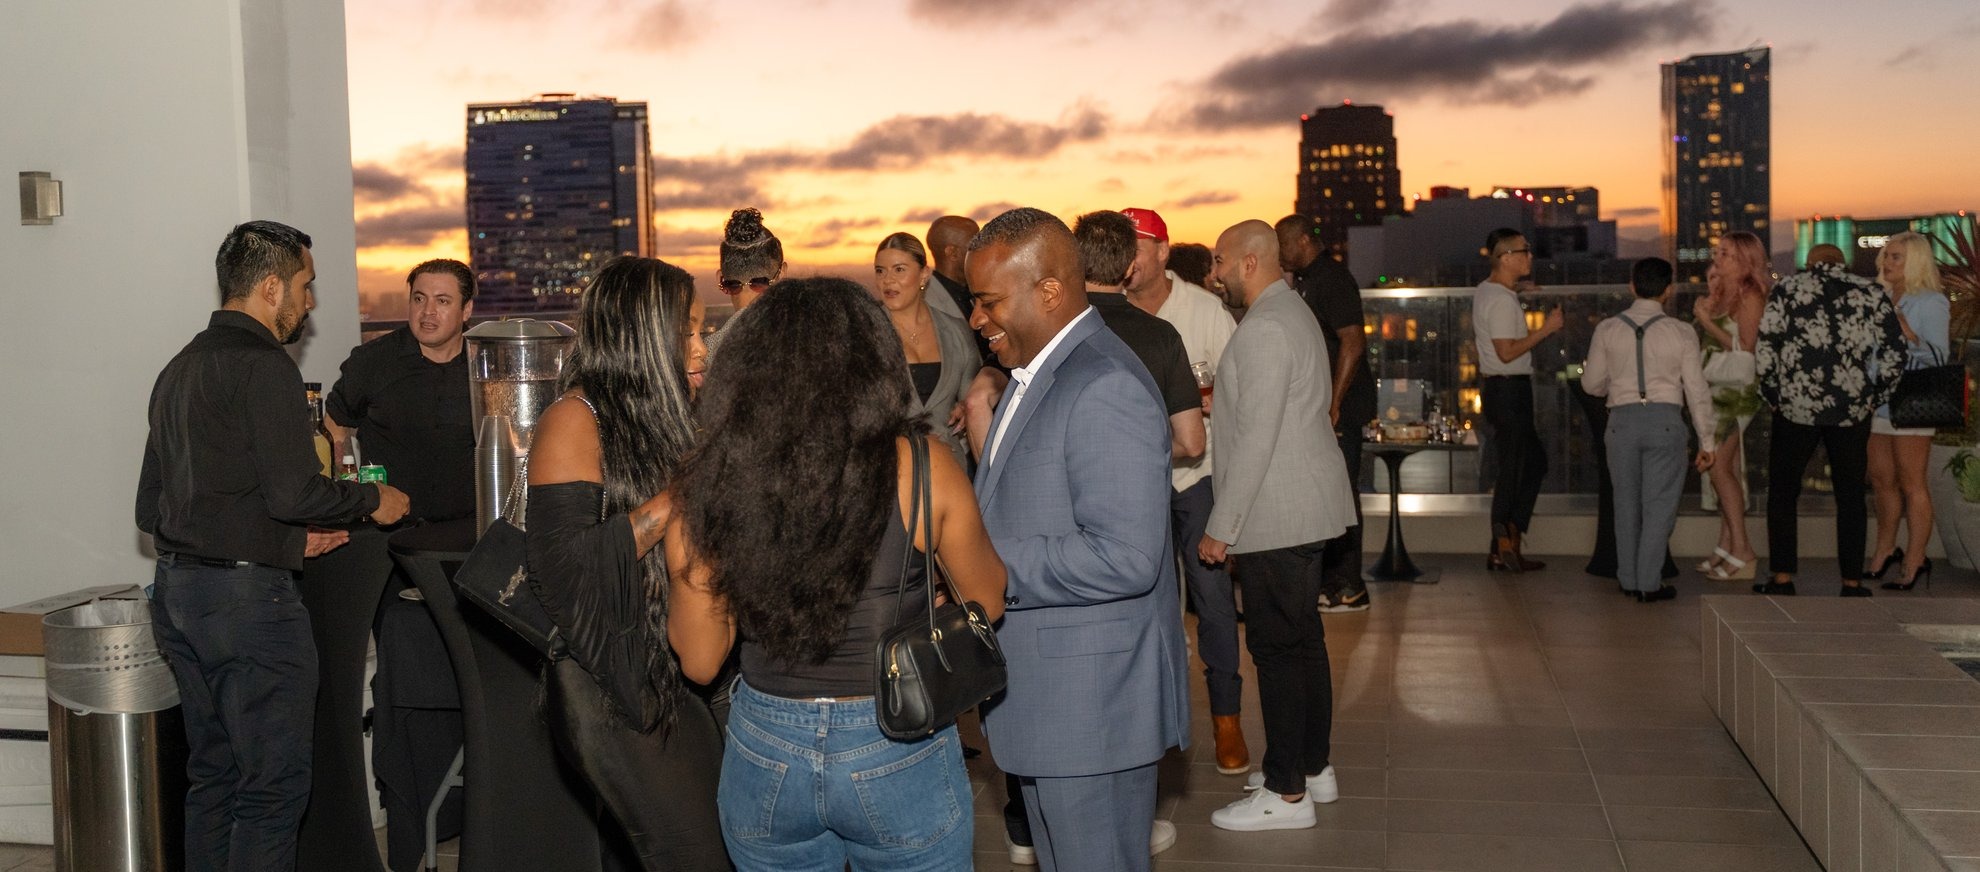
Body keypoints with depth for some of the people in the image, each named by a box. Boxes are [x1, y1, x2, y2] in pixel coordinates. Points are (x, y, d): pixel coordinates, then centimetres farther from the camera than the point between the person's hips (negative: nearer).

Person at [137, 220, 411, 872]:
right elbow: (293, 491, -20)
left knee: (213, 775, 17)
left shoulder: (179, 369, 17)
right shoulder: (263, 365, -12)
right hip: (246, 596, -9)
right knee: (274, 784, -3)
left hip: (175, 590, 10)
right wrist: (373, 500, -2)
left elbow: (151, 508, 19)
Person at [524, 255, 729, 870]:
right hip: (614, 693, -8)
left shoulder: (657, 417, 13)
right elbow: (565, 572, -22)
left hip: (678, 677, 8)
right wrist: (679, 497, -19)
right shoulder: (575, 421, -11)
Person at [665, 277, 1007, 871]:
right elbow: (988, 600, 1)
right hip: (899, 756, -1)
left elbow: (700, 661, -3)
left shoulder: (716, 481, -11)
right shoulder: (920, 468, -14)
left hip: (764, 755, 2)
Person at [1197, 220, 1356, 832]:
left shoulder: (1263, 329, -18)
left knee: (1278, 647, -5)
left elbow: (1256, 440, -22)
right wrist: (1223, 400, 22)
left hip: (1279, 515, -11)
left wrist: (1221, 527, -18)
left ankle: (1286, 793, 2)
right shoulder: (1293, 311, 15)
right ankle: (1313, 767, 28)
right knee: (1303, 638, 17)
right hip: (1308, 506, 11)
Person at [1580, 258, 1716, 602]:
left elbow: (1592, 383, 8)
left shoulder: (1608, 329, 3)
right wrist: (1706, 441, 7)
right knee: (1659, 503, 4)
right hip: (1665, 420, -2)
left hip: (1622, 419, 2)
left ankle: (1629, 580, 19)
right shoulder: (1681, 333, -1)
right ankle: (1649, 583, 3)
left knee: (1627, 502, 13)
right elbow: (1697, 391, 1)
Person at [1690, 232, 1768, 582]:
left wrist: (1707, 322, -13)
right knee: (1728, 470, 9)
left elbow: (1746, 348, -15)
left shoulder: (1750, 296, -9)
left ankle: (1741, 553, -9)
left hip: (1736, 390, -8)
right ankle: (1727, 548, 13)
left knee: (1719, 467, -11)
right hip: (1715, 390, 8)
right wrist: (1702, 315, 4)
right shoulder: (1721, 294, 14)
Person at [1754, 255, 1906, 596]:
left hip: (1796, 406, -1)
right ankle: (1852, 582, 12)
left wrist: (1773, 396, 5)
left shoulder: (1788, 289, 2)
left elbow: (1764, 349, -5)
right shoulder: (1870, 293, 7)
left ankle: (1782, 579, 9)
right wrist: (1876, 398, 12)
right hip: (1853, 410, 1)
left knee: (1783, 492, 10)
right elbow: (1895, 351, 3)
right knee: (1850, 496, 11)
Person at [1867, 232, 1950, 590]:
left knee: (1911, 483, -3)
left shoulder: (1931, 302, -6)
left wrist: (1906, 332, -21)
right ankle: (1885, 552, 23)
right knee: (1881, 480, 12)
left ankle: (1915, 560, 2)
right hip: (1878, 399, 7)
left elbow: (1940, 356, -11)